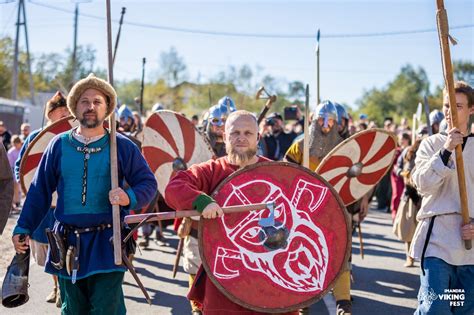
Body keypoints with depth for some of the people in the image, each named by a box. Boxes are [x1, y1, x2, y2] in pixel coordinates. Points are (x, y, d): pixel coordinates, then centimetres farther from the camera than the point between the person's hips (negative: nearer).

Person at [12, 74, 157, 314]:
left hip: (106, 243, -3)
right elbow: (40, 190, 8)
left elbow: (148, 183, 1)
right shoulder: (59, 144, 5)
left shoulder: (122, 146, -1)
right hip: (67, 243, 3)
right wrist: (23, 228, 3)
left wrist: (130, 198, -20)